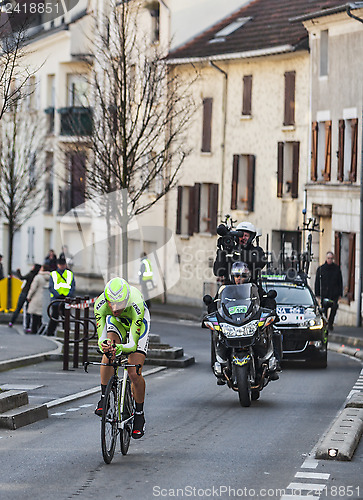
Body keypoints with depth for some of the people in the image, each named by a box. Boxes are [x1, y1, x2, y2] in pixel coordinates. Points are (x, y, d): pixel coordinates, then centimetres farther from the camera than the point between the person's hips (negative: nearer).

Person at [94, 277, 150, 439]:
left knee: (134, 374, -13)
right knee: (108, 352, -30)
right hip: (116, 322, 2)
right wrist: (104, 344, -58)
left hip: (137, 322, -2)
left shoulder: (136, 306, -42)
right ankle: (104, 399, -16)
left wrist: (119, 348, -62)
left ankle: (139, 415, 8)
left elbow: (132, 344, -41)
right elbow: (101, 337, -35)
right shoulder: (100, 304, -35)